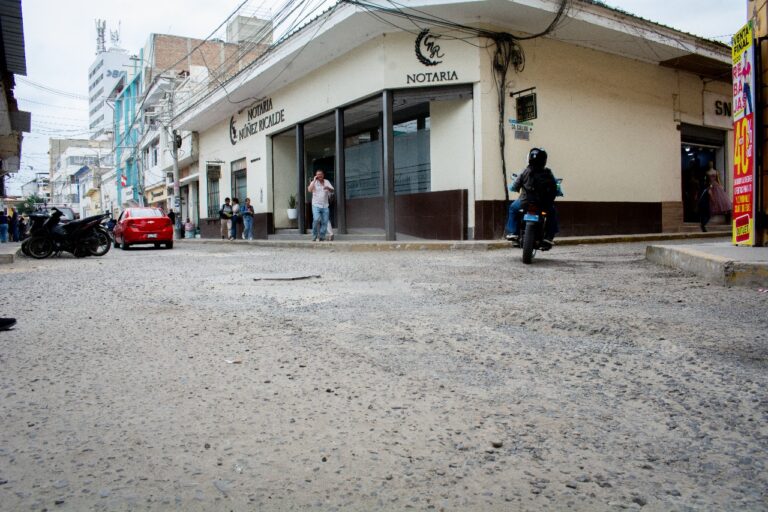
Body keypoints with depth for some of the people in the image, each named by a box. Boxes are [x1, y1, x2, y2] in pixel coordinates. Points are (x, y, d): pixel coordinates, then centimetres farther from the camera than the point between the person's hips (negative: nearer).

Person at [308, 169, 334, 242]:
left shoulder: (327, 182, 11)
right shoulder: (313, 182, 3)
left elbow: (332, 190, 0)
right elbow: (309, 189, -15)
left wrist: (328, 188, -22)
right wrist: (314, 180, -13)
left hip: (325, 206, 3)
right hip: (316, 205, -3)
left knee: (324, 222, 0)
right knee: (316, 219, -21)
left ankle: (322, 237, 10)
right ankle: (315, 236, -4)